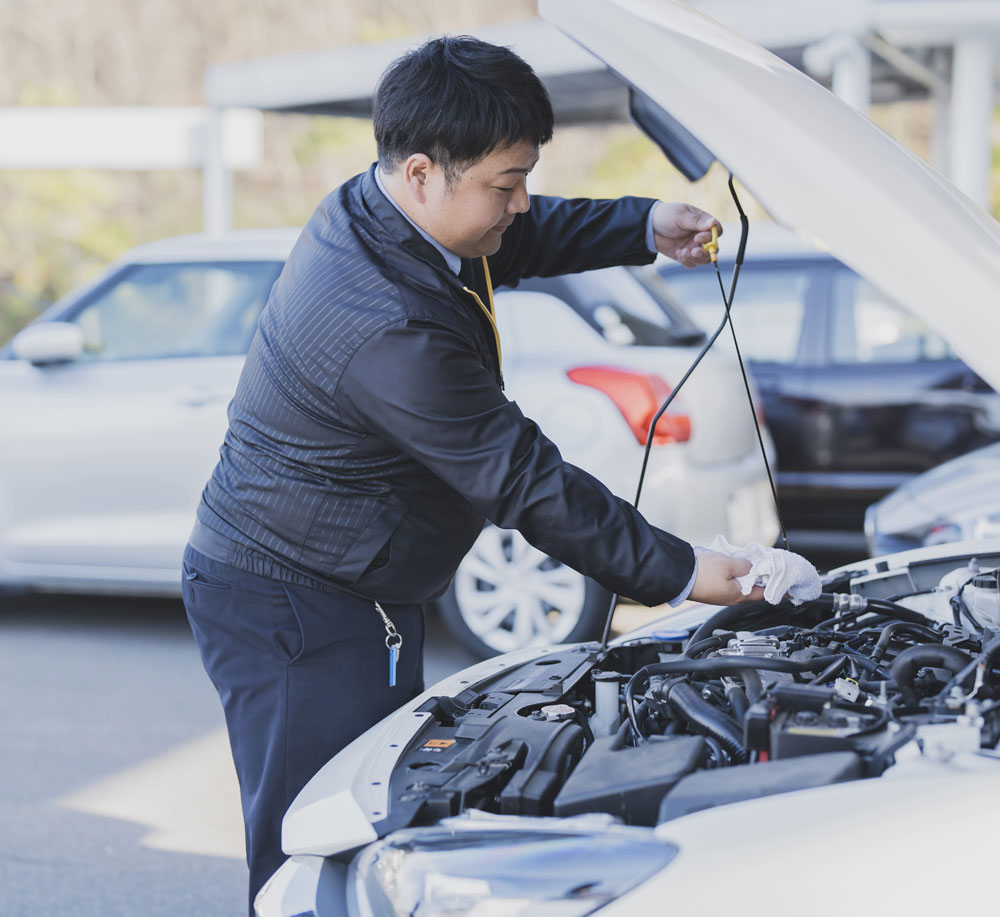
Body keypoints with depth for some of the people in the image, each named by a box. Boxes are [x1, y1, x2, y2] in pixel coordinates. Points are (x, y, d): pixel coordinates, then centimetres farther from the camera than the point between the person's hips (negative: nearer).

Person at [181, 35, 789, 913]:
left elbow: (531, 236, 21)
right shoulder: (388, 327, -30)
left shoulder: (372, 211, 1)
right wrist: (679, 573, -18)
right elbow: (524, 481, -25)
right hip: (291, 604, -11)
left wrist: (647, 226, 6)